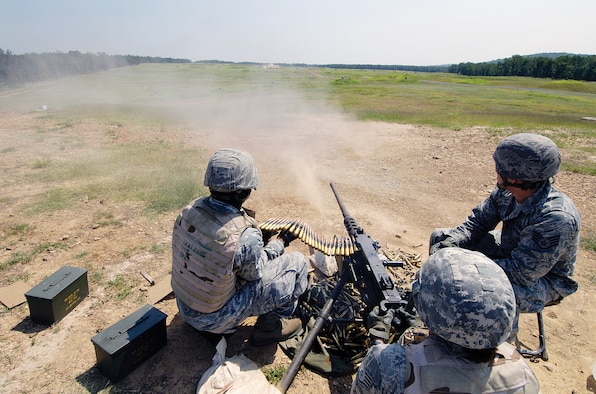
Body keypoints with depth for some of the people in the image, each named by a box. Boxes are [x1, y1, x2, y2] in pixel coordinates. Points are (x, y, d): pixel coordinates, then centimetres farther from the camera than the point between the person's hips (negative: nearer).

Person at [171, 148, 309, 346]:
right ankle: (272, 325, 15)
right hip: (216, 319, -6)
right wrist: (281, 241, 2)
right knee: (296, 262, -4)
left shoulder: (190, 209, -13)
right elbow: (254, 273, -12)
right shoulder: (246, 235, -33)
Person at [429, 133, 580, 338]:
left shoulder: (556, 218, -36)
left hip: (545, 279, -7)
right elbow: (477, 222, -5)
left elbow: (522, 272, -35)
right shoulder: (505, 192, -15)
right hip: (510, 251, 7)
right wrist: (450, 242, -24)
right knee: (439, 236, 3)